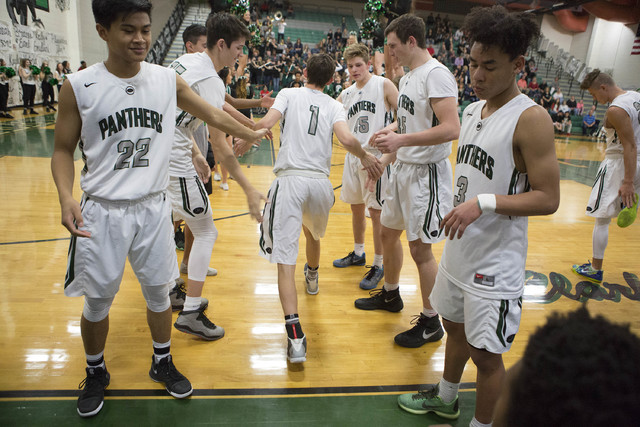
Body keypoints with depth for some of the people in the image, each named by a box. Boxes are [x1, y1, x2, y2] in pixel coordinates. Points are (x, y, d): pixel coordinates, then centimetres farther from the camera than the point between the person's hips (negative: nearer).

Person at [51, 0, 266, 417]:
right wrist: (66, 197, -17)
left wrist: (252, 134, 20)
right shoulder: (79, 86, -8)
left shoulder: (168, 80, -1)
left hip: (153, 207, 2)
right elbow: (64, 149, -1)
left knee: (159, 291, 13)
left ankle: (162, 363, 36)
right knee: (97, 300, 10)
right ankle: (96, 374, 36)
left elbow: (212, 114, 12)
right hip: (101, 211, -1)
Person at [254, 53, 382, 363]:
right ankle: (312, 277, 62)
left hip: (290, 179, -3)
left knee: (285, 260, -8)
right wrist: (365, 156, 12)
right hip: (320, 181, 4)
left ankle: (296, 338, -18)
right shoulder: (333, 105, 12)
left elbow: (266, 123, -7)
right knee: (313, 233, 35)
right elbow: (346, 139, -6)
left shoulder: (289, 94, 9)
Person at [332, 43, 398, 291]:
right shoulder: (346, 95, 12)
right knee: (356, 206, 16)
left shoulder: (383, 85, -6)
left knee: (376, 211, -2)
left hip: (377, 156, -6)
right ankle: (358, 253, 35)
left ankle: (379, 266, 10)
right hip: (353, 156, 7)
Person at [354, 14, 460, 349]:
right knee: (388, 233, 19)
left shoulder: (436, 74, -18)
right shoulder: (407, 78, 13)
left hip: (426, 173, -10)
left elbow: (450, 129, -28)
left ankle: (431, 323, 15)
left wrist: (401, 139, -31)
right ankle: (390, 295, 41)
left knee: (420, 248, -3)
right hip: (403, 168, 10)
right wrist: (385, 159, 16)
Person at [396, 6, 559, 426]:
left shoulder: (531, 119, -17)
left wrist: (484, 203, -29)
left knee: (486, 353, 6)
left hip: (495, 262, -8)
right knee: (456, 328, 25)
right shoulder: (472, 111, 8)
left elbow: (547, 199, -19)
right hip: (460, 249, 8)